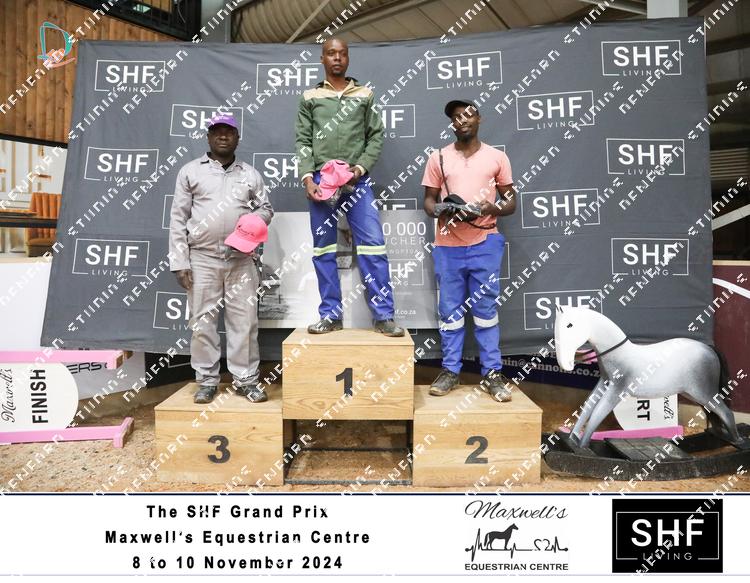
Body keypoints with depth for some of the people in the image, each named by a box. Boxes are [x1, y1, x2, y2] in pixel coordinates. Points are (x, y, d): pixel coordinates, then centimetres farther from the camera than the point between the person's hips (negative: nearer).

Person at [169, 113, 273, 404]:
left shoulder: (250, 174, 12)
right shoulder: (190, 171, 7)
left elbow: (266, 208, 16)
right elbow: (178, 219, 3)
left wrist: (255, 221, -9)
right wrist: (180, 261, -4)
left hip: (242, 259, 1)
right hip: (202, 258, -1)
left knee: (244, 320, 1)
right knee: (202, 321, 3)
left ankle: (245, 379, 11)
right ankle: (207, 380, 15)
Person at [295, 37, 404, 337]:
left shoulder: (364, 95, 12)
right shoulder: (310, 98, 12)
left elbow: (376, 136, 7)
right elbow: (302, 141, 7)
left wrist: (361, 168, -8)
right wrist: (307, 177, -7)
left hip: (357, 181, -1)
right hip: (321, 179, 1)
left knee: (373, 245, -8)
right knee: (323, 249, 3)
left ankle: (383, 315, -1)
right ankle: (331, 315, 12)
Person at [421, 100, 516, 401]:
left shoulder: (497, 157, 6)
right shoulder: (438, 158, 7)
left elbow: (510, 202, 7)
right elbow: (429, 200, 9)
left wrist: (491, 208, -14)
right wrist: (440, 210, -14)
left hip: (485, 244, -1)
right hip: (448, 246, 1)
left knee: (486, 309, 3)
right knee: (450, 310, 6)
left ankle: (492, 373, 12)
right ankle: (450, 370, 17)